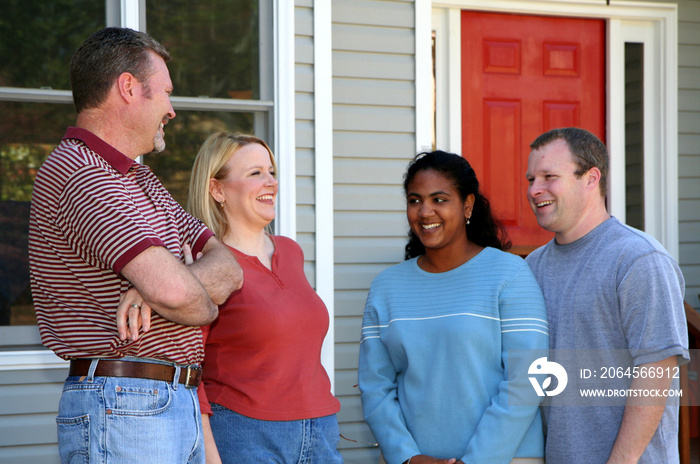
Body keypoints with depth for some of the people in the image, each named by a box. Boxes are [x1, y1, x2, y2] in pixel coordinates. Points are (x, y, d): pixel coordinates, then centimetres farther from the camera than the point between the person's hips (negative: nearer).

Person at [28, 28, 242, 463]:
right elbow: (173, 291, -26)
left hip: (179, 408, 9)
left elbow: (229, 268, 9)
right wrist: (206, 308, -2)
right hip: (120, 410, -9)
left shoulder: (140, 180, 19)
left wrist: (154, 287, -12)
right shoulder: (81, 176, -15)